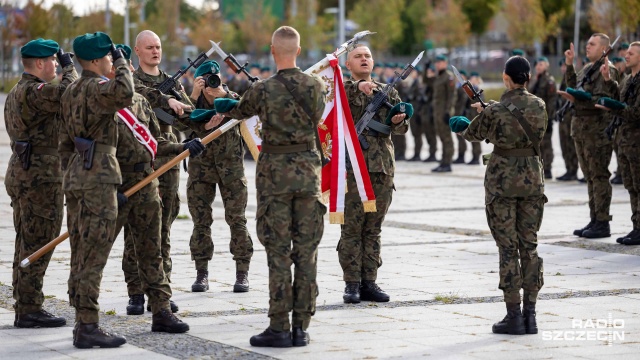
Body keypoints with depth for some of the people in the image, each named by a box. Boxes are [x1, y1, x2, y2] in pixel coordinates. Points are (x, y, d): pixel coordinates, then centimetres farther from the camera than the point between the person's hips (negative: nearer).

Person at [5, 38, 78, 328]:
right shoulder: (32, 91, -17)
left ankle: (24, 307, 19)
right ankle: (29, 310, -4)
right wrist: (70, 67, -12)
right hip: (41, 177, -11)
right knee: (37, 245, -6)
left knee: (27, 245, 14)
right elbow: (68, 94, -30)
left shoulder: (16, 92, 17)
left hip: (21, 174, 11)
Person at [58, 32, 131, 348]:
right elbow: (124, 94, -35)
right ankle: (88, 327, -7)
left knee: (81, 254, 12)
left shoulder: (71, 91, 16)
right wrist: (122, 63, -18)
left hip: (76, 176, 9)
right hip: (98, 177, -9)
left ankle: (81, 322, 17)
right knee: (93, 255, -8)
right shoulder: (98, 87, -12)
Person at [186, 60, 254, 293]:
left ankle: (242, 273, 3)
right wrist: (194, 96, -29)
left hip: (231, 166, -1)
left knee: (237, 220, -2)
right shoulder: (195, 101, 0)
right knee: (201, 221, 2)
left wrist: (224, 95, -37)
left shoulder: (231, 98, -1)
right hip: (201, 166, 1)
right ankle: (202, 273, 8)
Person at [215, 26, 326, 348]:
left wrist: (222, 110, 34)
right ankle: (301, 327, 8)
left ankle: (279, 327, 0)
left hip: (275, 172, -3)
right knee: (306, 251, 5)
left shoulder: (263, 89, -10)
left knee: (278, 252, 0)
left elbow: (240, 111, 10)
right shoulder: (316, 86, 0)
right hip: (308, 170, 3)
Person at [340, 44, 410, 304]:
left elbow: (401, 128, 12)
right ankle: (352, 284, 3)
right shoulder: (343, 89, 4)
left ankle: (369, 282, 12)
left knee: (373, 229, 7)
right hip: (351, 166, -4)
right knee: (351, 228, -2)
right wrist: (357, 86, -31)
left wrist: (399, 121, -10)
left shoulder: (388, 92, 16)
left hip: (382, 168, 4)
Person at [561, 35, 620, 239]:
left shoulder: (607, 71, -11)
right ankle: (594, 221, 18)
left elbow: (602, 100, -20)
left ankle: (602, 224, -4)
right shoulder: (587, 69, 16)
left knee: (599, 176, -7)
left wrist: (576, 100, -27)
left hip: (598, 131, -9)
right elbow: (574, 87, 24)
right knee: (590, 177, 12)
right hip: (581, 129, 9)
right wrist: (569, 66, 17)